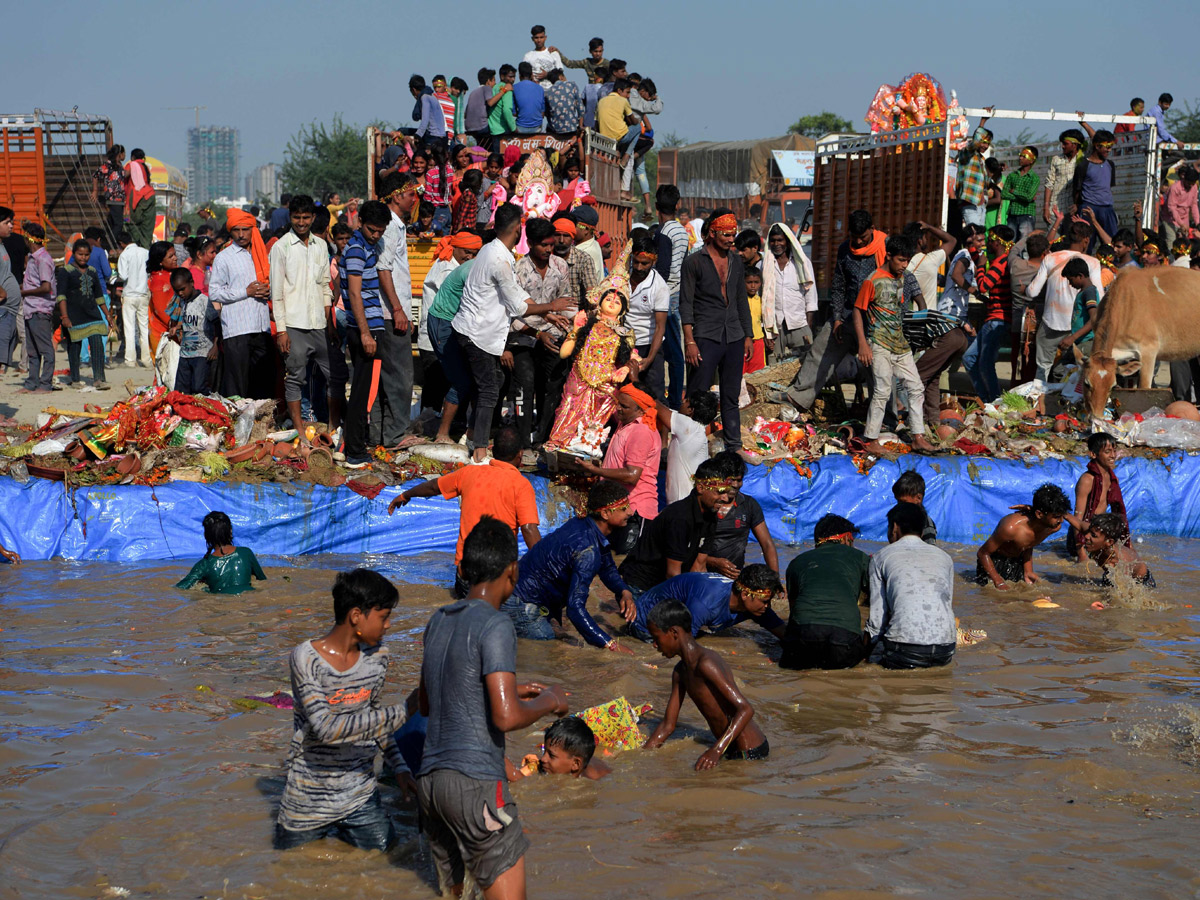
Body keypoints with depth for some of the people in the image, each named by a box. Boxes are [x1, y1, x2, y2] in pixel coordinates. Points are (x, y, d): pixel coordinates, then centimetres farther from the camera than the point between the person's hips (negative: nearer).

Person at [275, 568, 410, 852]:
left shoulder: (377, 656, -1)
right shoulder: (306, 659, -19)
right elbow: (326, 727, -29)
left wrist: (399, 766, 3)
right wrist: (399, 714, -30)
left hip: (360, 794, 4)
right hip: (309, 799, -4)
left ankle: (334, 829, 28)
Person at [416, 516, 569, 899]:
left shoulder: (439, 621, 13)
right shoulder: (495, 625, -11)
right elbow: (507, 717, -18)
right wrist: (548, 701, 2)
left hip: (430, 778, 8)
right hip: (474, 781, -8)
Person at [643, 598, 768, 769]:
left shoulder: (706, 664, -21)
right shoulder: (681, 671, 10)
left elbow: (745, 709, -27)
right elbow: (667, 726, 15)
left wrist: (717, 750, -36)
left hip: (750, 753, -10)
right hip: (733, 749, 10)